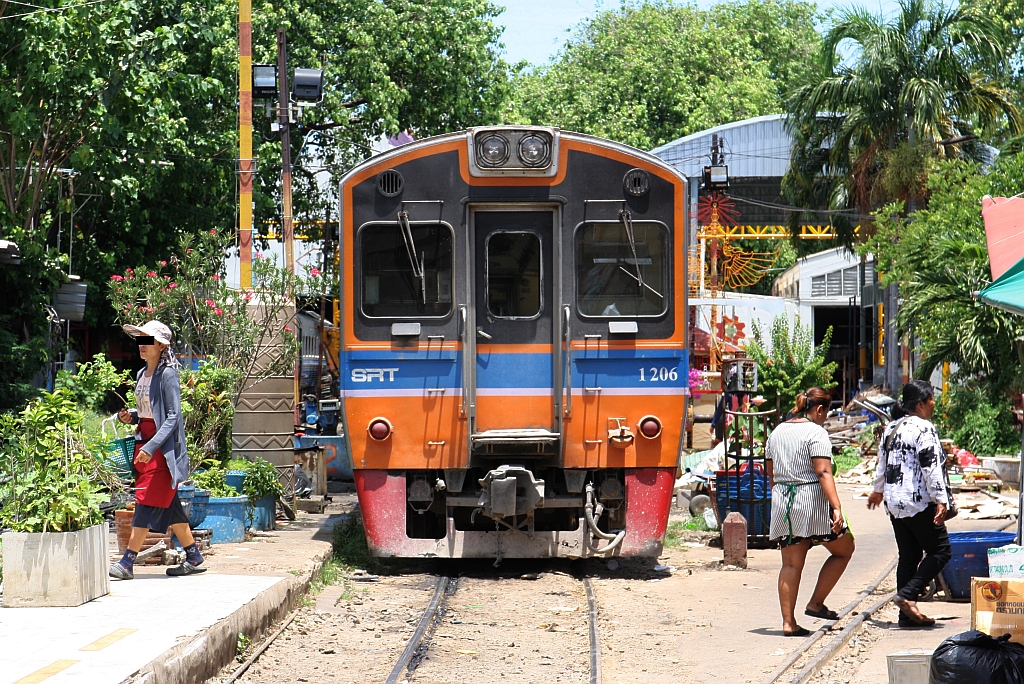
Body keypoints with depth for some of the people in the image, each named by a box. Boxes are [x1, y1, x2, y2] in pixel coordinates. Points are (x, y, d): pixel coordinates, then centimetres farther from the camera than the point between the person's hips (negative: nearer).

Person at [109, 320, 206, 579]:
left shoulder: (167, 375, -12)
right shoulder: (142, 374, 14)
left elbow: (173, 416, -17)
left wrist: (151, 447, -24)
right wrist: (131, 417, 2)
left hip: (163, 447, -9)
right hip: (144, 443, 9)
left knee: (148, 502, -9)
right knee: (168, 505, 11)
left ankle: (127, 562, -11)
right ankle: (194, 557, 18)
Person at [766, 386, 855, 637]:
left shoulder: (777, 432, 12)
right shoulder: (816, 433, -10)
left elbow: (771, 475, 18)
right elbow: (824, 473, -20)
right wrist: (836, 507, -25)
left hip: (783, 503, 7)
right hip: (812, 500, -7)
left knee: (791, 564, 8)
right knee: (843, 549, 13)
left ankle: (788, 622, 3)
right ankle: (816, 603, 9)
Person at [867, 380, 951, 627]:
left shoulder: (891, 429, 13)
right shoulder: (924, 429, -13)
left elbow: (882, 464, 22)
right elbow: (931, 468, -18)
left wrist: (878, 491, 37)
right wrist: (941, 501, -19)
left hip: (894, 504, 9)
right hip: (919, 503, -9)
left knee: (908, 556, 11)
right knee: (940, 550, 0)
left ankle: (906, 613, 9)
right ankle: (907, 595, -11)